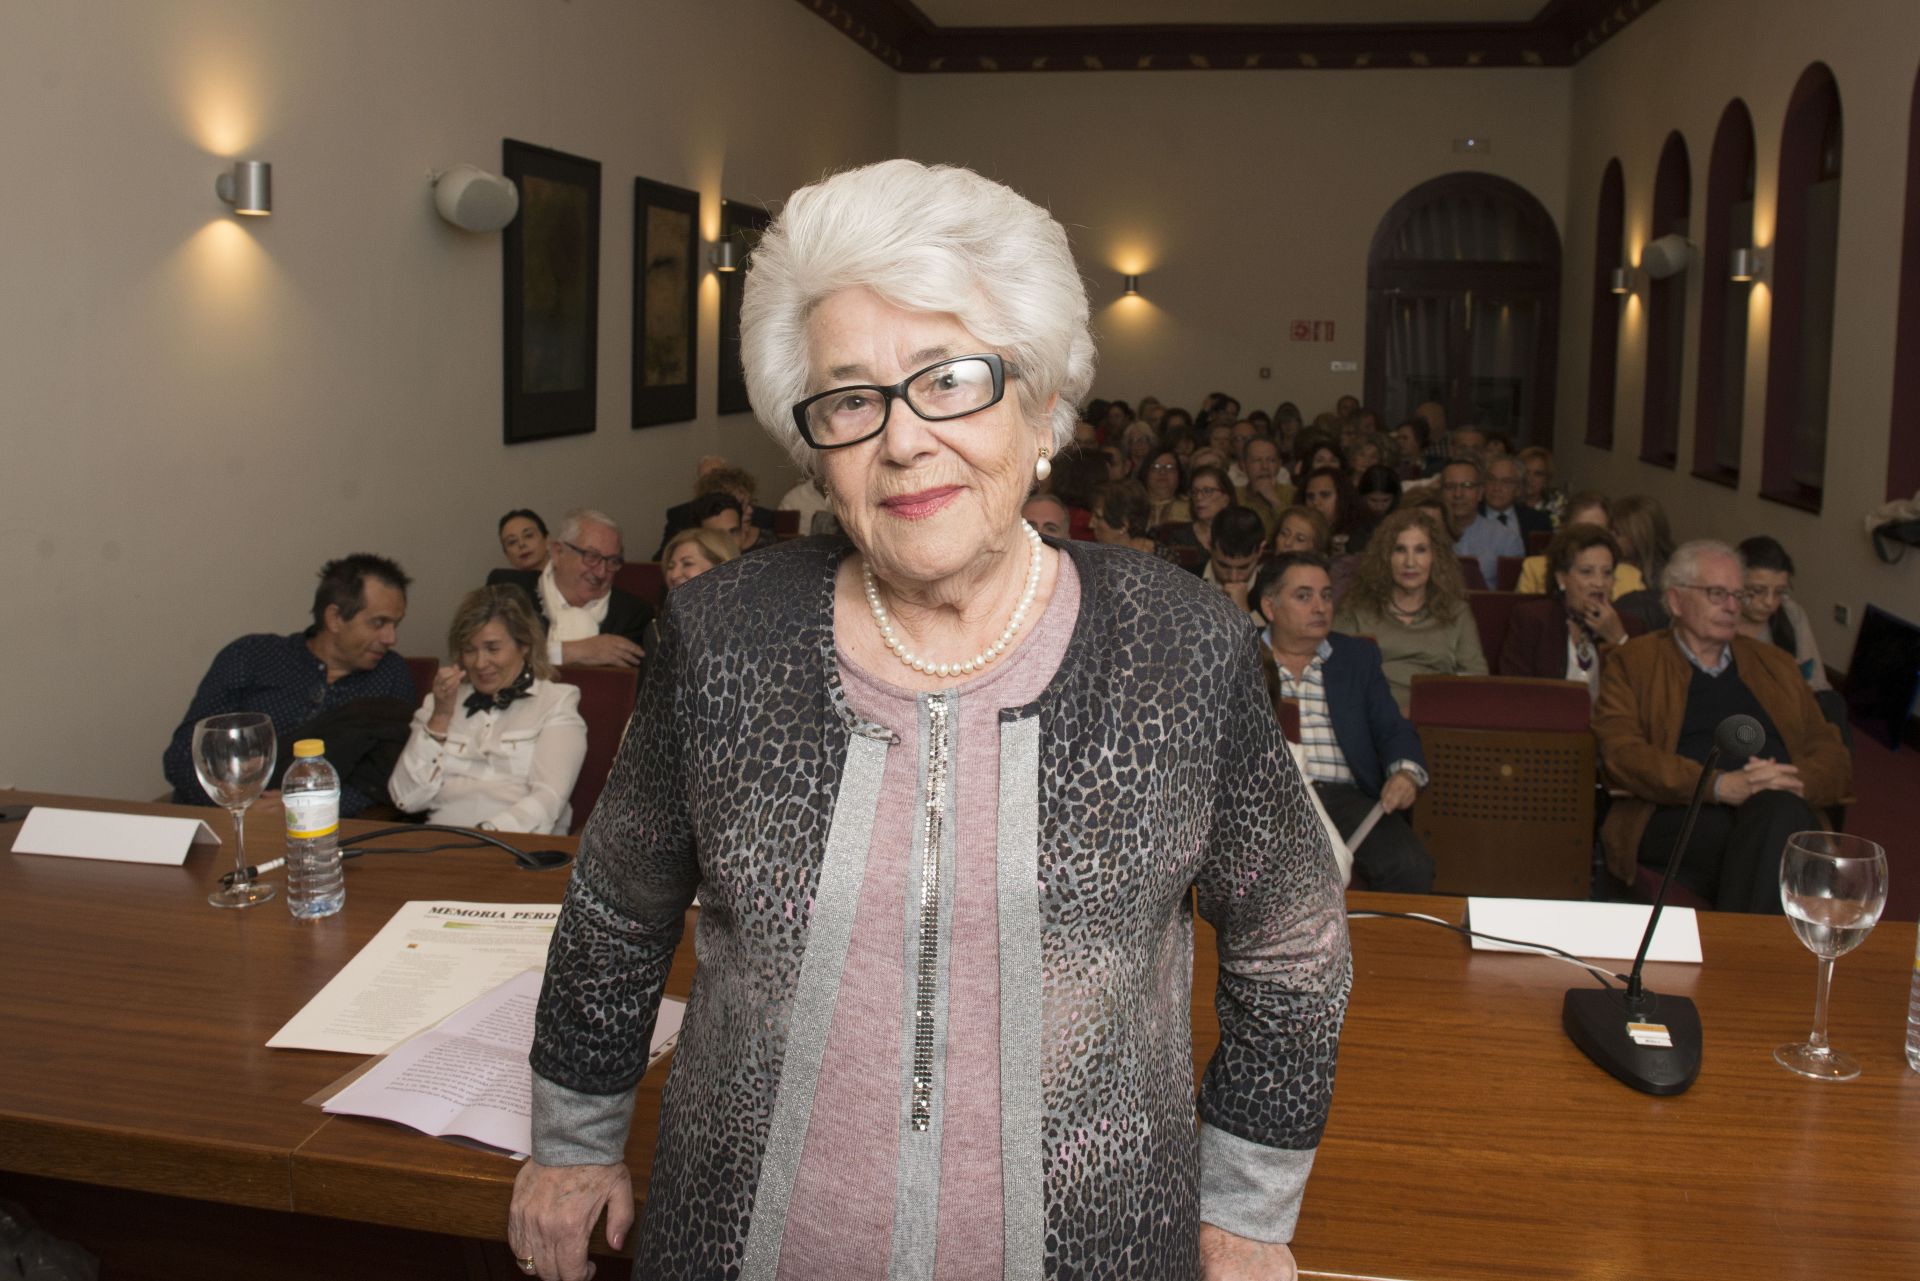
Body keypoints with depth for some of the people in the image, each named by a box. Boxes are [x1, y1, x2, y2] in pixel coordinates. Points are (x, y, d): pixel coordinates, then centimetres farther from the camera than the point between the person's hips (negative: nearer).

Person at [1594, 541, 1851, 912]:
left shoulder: (1776, 665, 28)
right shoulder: (1633, 662, 15)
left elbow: (1834, 758, 22)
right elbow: (1621, 754, -1)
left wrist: (1797, 781, -4)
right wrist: (1719, 785, -15)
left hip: (1782, 810, 4)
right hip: (1677, 819, -3)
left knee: (1780, 809, -34)